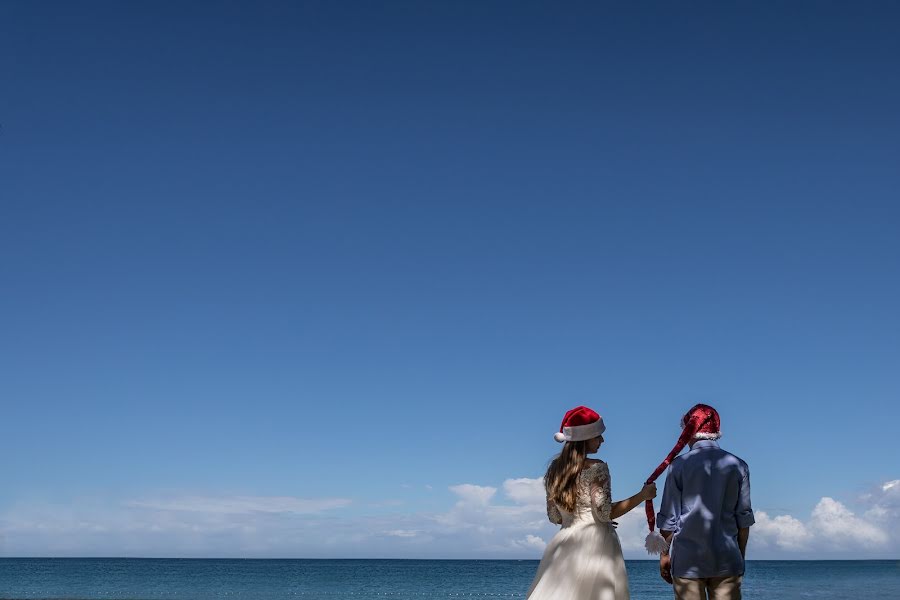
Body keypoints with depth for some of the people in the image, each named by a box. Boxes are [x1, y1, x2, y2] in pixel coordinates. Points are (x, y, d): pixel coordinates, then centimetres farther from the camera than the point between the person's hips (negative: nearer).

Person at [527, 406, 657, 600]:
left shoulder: (555, 468, 10)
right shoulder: (596, 468, -9)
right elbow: (606, 512, -13)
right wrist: (642, 495, -5)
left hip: (565, 544, 6)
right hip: (595, 544, -6)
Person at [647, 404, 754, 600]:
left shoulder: (679, 466, -4)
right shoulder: (738, 466, 4)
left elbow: (669, 518, -3)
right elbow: (744, 518, 7)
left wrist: (665, 554, 7)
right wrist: (741, 555, 17)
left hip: (687, 561, -2)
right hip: (728, 561, 2)